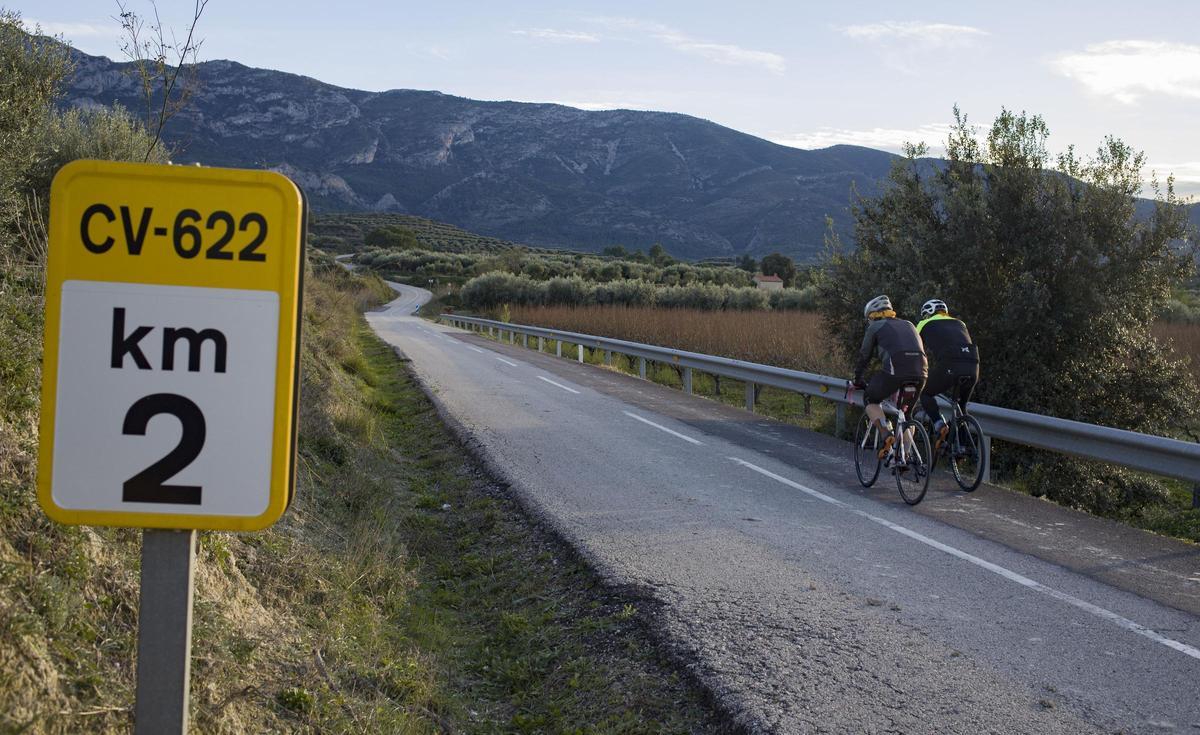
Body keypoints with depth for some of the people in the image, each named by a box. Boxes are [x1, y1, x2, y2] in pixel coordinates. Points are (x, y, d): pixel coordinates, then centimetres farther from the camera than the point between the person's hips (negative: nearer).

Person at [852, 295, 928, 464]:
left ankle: (886, 435, -1)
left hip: (895, 371, -5)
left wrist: (857, 381, 34)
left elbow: (864, 356, 20)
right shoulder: (908, 325, 31)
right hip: (920, 373, 5)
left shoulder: (875, 327, 16)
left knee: (870, 399, 21)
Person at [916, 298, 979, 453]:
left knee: (925, 393, 19)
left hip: (948, 366, -5)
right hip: (973, 367, 5)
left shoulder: (925, 324, 23)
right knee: (961, 406, 28)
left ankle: (939, 424, -4)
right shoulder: (959, 323, 34)